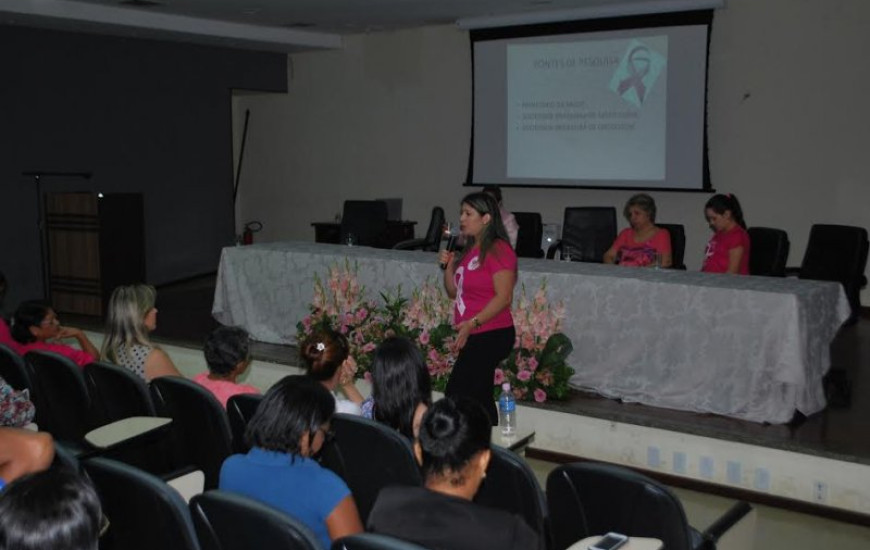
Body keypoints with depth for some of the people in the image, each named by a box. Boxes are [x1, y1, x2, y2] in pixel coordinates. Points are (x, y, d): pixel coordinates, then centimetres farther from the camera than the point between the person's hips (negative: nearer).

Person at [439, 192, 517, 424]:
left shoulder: (498, 250, -13)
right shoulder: (469, 250, 14)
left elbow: (504, 297, -19)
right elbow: (454, 292, 19)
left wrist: (473, 322, -26)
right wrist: (448, 265, 2)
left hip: (492, 335, -9)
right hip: (475, 336, 9)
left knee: (456, 395, -11)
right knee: (480, 397, 13)